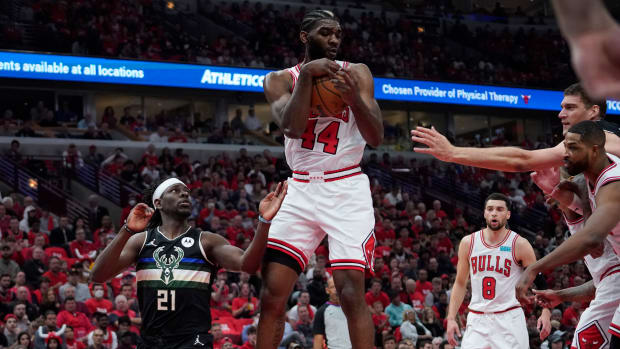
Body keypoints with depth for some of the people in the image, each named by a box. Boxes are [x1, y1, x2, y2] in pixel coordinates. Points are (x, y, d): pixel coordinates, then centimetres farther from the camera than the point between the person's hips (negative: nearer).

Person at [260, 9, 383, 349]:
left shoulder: (356, 74, 3)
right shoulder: (280, 79, 6)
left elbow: (376, 138, -5)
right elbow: (292, 127, -12)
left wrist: (354, 98, -23)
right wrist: (307, 75, -20)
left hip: (346, 189, -2)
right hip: (301, 190, 2)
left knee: (351, 292, -14)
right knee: (272, 293, -5)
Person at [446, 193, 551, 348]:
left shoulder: (520, 244, -4)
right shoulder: (468, 243, 5)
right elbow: (460, 284, 12)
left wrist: (546, 312, -18)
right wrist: (451, 318, 4)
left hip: (509, 318, -2)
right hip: (477, 318, 2)